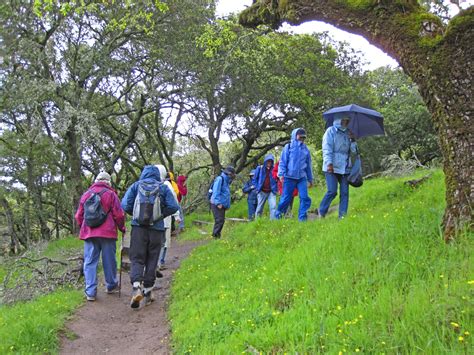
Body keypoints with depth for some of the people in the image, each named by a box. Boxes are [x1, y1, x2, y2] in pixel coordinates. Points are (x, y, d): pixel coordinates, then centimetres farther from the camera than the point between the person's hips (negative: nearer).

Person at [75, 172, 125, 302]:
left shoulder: (86, 194, 10)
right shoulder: (110, 194, -1)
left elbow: (79, 216, 13)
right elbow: (119, 214, -6)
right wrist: (122, 228, 11)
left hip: (89, 233, 3)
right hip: (107, 232, -3)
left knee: (90, 262, 4)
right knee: (109, 260, 10)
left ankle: (90, 291, 0)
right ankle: (111, 286, 24)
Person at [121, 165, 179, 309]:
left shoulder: (136, 185, 5)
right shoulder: (163, 187, 4)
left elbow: (125, 204, -3)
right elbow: (173, 206, -3)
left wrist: (135, 214, 14)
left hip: (138, 227, 0)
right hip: (157, 229, 0)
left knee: (137, 259, 3)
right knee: (151, 261, 11)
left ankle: (136, 287, -19)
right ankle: (147, 291, 17)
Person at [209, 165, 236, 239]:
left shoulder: (227, 181, 20)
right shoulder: (219, 179, -10)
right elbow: (216, 192, -18)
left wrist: (227, 205, 15)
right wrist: (218, 203, -24)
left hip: (222, 205, 9)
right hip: (217, 205, -9)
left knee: (221, 221, 10)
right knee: (219, 220, -12)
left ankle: (217, 236, 17)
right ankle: (215, 236, -8)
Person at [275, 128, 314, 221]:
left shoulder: (305, 149, 14)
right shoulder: (288, 147, 5)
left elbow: (308, 165, 19)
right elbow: (282, 162, 1)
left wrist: (310, 179, 21)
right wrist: (282, 174, -10)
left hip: (302, 178, 3)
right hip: (289, 177, -3)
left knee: (304, 197, -7)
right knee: (285, 198, -1)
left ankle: (302, 218, 0)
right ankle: (278, 216, 12)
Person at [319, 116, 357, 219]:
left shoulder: (348, 133, 16)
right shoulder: (331, 131, 1)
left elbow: (354, 150, 15)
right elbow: (326, 148, -8)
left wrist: (353, 140, -2)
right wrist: (329, 163, -19)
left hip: (344, 168, 5)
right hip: (332, 167, -5)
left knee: (345, 192, 0)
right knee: (332, 191, -12)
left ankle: (342, 216, 5)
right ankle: (321, 213, 7)